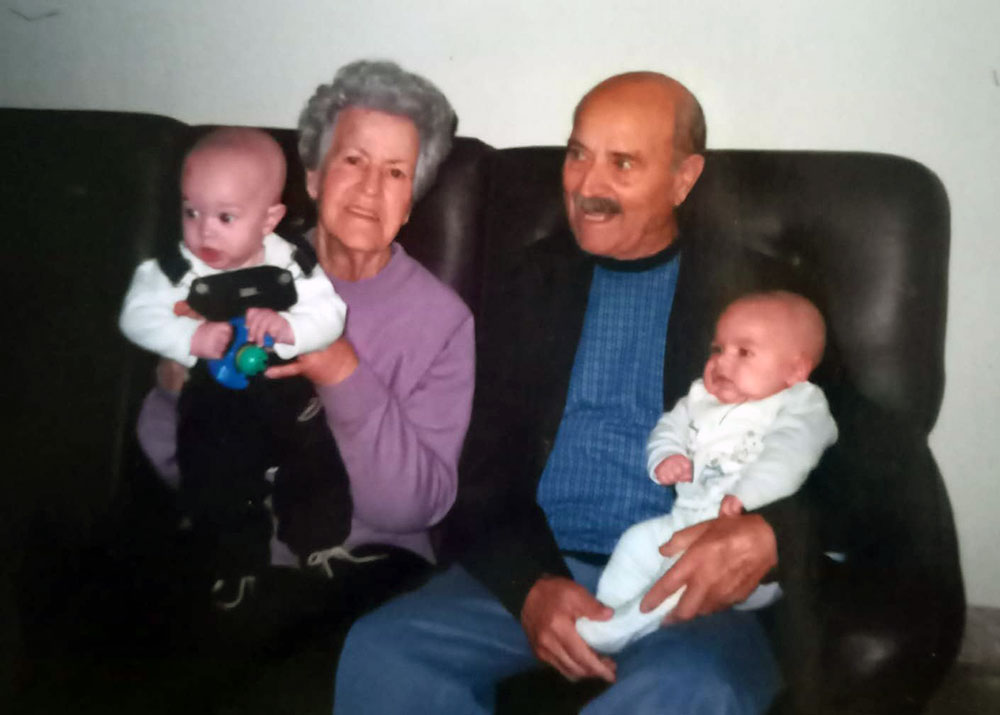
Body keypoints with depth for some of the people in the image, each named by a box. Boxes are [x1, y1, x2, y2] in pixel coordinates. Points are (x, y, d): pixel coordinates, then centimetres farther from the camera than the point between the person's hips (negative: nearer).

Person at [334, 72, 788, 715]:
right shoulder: (528, 281, 11)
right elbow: (478, 464, 7)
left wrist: (768, 535, -22)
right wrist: (529, 587, -11)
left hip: (693, 584, -2)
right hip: (531, 569, 2)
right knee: (379, 651, -24)